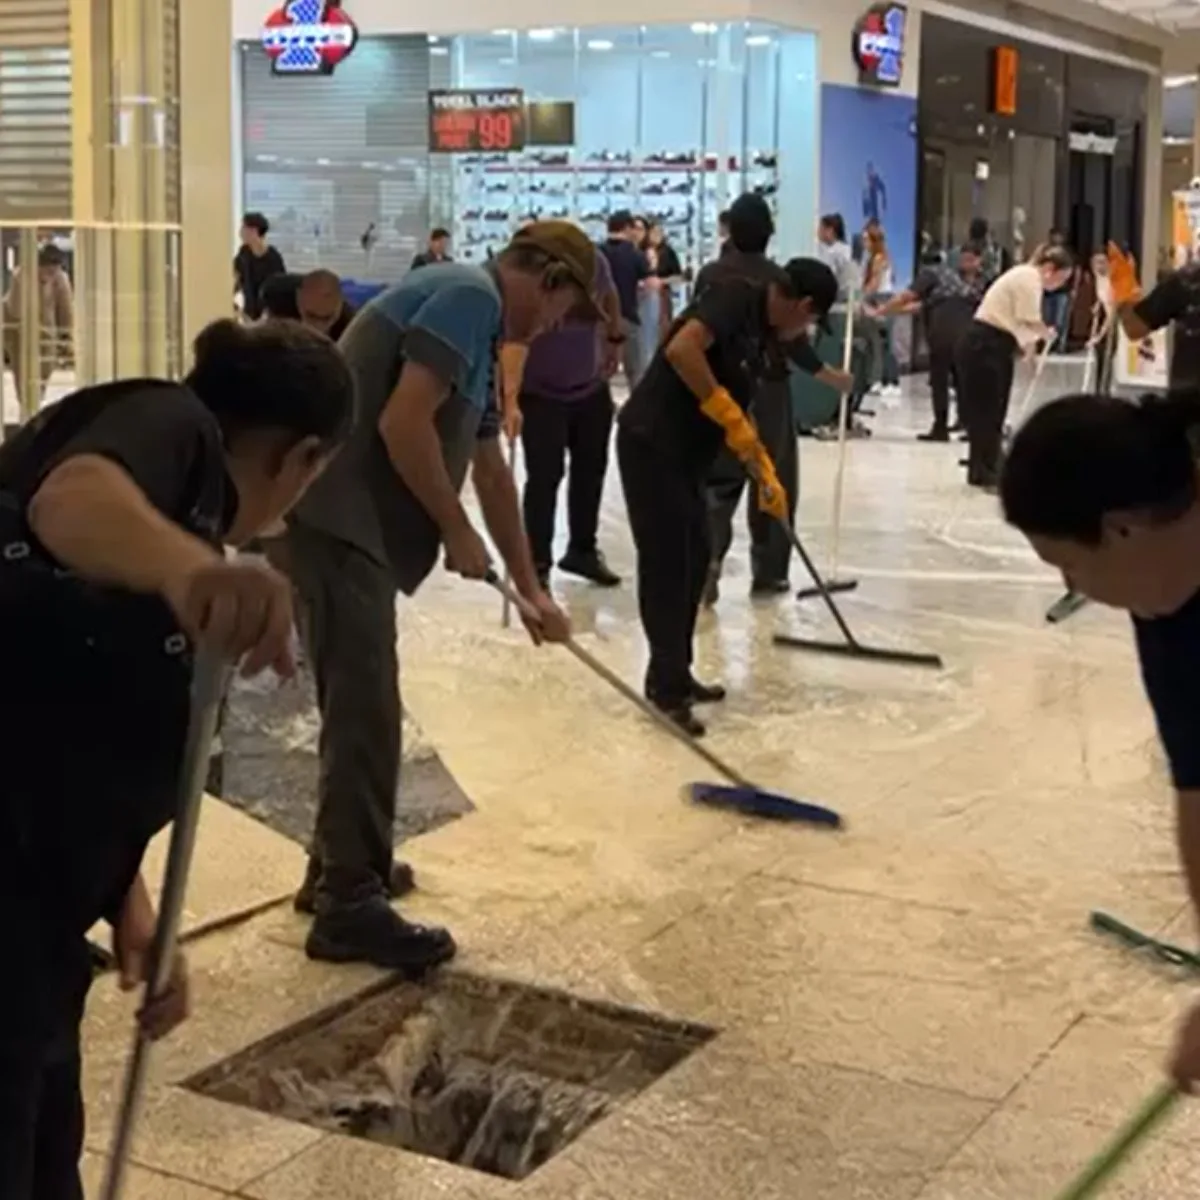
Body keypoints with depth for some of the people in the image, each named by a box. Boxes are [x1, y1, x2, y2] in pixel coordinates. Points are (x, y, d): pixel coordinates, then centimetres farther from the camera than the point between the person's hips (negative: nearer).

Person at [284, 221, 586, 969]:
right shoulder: (469, 296, -9)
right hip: (335, 516, -10)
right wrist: (459, 533, -8)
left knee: (360, 701, 18)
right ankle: (350, 906, -2)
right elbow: (402, 423, -20)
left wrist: (532, 589, 34)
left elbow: (493, 472, 30)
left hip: (350, 521, 10)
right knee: (365, 708, -7)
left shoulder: (481, 327, 23)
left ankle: (342, 867, 30)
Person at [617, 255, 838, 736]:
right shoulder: (735, 294, -12)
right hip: (651, 442, -10)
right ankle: (666, 689, 1)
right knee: (666, 563, -6)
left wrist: (767, 475, 24)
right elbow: (681, 350, -27)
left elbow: (736, 413, 23)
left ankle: (675, 676, 26)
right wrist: (728, 413, -19)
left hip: (683, 452, 10)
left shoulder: (761, 332, 15)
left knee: (693, 559, 15)